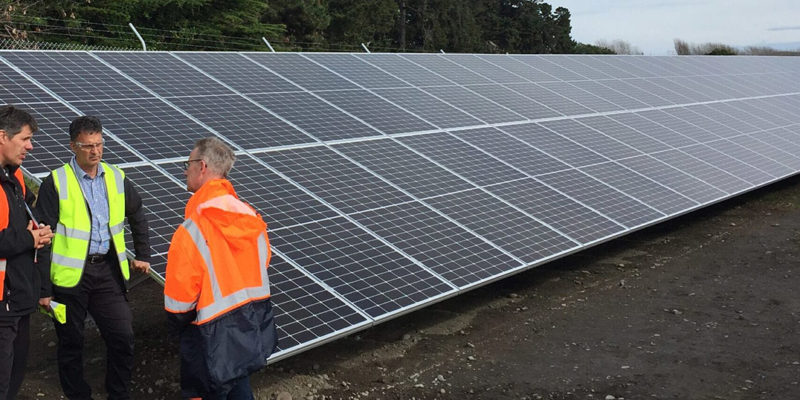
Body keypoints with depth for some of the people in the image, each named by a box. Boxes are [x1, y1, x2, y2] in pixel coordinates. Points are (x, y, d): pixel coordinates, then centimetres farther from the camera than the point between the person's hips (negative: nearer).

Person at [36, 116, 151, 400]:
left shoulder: (116, 178, 5)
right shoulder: (56, 183, -8)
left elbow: (138, 216, 20)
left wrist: (143, 255, 18)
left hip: (108, 270, 3)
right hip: (70, 275, -3)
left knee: (123, 338, 2)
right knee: (71, 343, 10)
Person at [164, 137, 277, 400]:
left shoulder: (192, 231, -25)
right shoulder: (252, 218, -6)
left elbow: (179, 296, -18)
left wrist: (177, 327, 2)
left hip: (215, 338, -6)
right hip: (255, 325, 6)